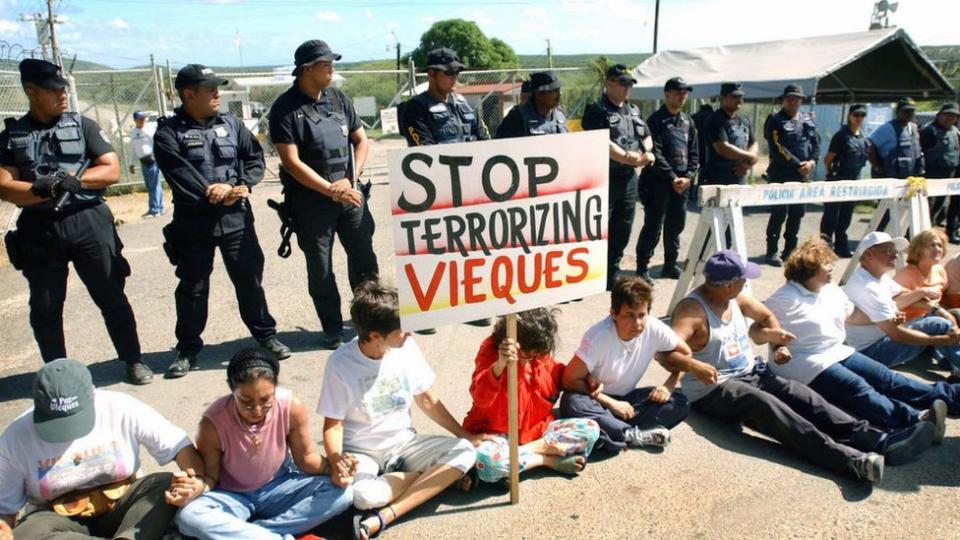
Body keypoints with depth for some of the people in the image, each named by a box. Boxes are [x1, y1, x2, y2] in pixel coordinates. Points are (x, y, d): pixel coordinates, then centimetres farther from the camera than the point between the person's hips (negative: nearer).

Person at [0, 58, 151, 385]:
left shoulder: (83, 126, 5)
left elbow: (112, 171, -2)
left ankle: (133, 361, 17)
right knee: (45, 310, 9)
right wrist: (45, 189, -20)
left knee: (112, 298, 4)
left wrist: (71, 179, -14)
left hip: (89, 223, -1)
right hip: (39, 231, 1)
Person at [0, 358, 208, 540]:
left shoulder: (121, 409, -14)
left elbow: (179, 444, -15)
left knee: (166, 484, -28)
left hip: (120, 508, 0)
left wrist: (197, 479, -34)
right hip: (59, 519, 0)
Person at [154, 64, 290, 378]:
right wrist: (214, 193, -17)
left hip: (236, 218, 2)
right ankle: (187, 349, 24)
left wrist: (240, 188, -10)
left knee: (250, 279, 9)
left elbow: (255, 159, 6)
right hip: (193, 222, -2)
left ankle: (265, 335, 25)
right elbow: (180, 176, -14)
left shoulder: (232, 124, 9)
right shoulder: (169, 133, -3)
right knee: (192, 288, 9)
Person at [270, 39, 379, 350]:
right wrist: (331, 190, -15)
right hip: (311, 200, -4)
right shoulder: (285, 108, -7)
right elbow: (291, 162, -12)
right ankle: (332, 330, 18)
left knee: (364, 259, 7)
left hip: (350, 194, 4)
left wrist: (350, 179, -3)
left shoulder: (338, 98, 8)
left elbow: (361, 141, 12)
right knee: (320, 269, 5)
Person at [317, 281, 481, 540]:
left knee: (464, 452, -19)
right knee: (363, 495, -36)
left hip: (403, 442, 4)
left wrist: (464, 436, 6)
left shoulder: (407, 347, -8)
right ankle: (441, 475, -10)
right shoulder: (341, 363, -19)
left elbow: (427, 401, 5)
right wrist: (335, 462, -31)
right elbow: (333, 425, -11)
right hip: (361, 452, -3)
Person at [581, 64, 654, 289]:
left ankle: (612, 276, 24)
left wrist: (643, 154, -1)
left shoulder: (633, 110, 17)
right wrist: (630, 158, -17)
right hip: (605, 178, -8)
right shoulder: (597, 111, -7)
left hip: (629, 178, 8)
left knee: (622, 231, 13)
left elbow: (647, 138, 21)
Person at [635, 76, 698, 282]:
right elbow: (655, 154, -13)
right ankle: (642, 268, 1)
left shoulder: (688, 121, 14)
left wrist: (688, 176, -1)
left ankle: (670, 265, 24)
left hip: (681, 183, 6)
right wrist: (673, 178, -15)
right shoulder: (656, 120, -6)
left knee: (676, 225, 13)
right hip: (659, 183, -6)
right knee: (653, 227, -5)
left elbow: (694, 153, 14)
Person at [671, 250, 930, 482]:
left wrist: (777, 340, 9)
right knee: (767, 405, -33)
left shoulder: (735, 297, 7)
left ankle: (879, 441, -25)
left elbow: (767, 316, 25)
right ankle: (849, 459, -46)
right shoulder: (692, 309, -18)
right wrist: (694, 366, -45)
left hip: (752, 374, 8)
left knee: (804, 396, -15)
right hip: (712, 389, -8)